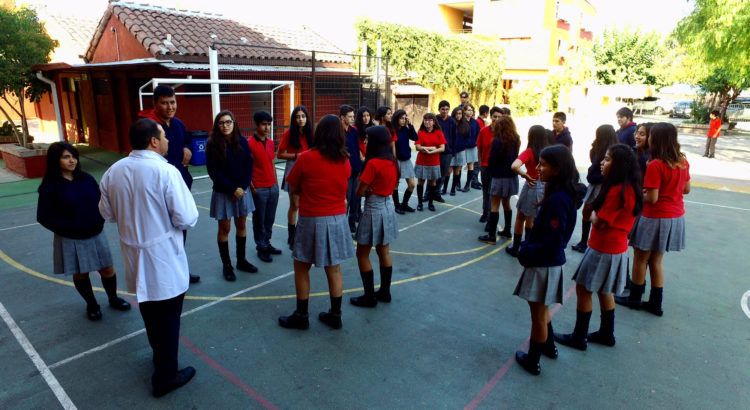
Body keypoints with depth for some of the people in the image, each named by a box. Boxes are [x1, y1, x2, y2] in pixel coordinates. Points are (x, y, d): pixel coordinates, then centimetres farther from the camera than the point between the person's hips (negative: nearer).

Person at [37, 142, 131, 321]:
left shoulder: (86, 178, -1)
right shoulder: (50, 187, -10)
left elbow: (100, 201, 7)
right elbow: (44, 216, -8)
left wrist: (99, 222, -8)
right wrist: (68, 228, -17)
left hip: (95, 235, 3)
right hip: (70, 239, -2)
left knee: (107, 269, 9)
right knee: (80, 274, 12)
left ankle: (113, 299, 31)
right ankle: (91, 305, 32)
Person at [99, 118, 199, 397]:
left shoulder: (113, 171, -1)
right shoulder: (166, 171, -21)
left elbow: (107, 213, 10)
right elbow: (186, 219, -20)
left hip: (134, 255, 7)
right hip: (163, 258, -7)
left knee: (149, 311, 25)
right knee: (168, 318, 8)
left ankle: (160, 356, 48)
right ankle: (165, 376, 21)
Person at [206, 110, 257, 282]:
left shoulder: (242, 142, 0)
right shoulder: (212, 144, -8)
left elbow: (249, 166, 0)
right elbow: (213, 171, -11)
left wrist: (242, 187, -11)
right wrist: (232, 189, -15)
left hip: (243, 190, 3)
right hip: (223, 192, -3)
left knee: (241, 225, 11)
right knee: (224, 228, 4)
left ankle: (241, 260, 26)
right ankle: (226, 265, 15)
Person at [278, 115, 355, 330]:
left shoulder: (306, 158, -12)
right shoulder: (345, 160, -1)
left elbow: (293, 189, -2)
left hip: (312, 220, -4)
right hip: (337, 220, 4)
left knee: (301, 267, 13)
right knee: (334, 269, 13)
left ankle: (301, 316, 22)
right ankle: (335, 315, 23)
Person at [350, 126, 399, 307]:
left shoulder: (373, 163, -20)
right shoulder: (392, 162, 4)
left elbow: (360, 191, -17)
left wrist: (367, 190, 3)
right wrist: (373, 189, 1)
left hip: (373, 210, -8)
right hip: (388, 207, 8)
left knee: (362, 254, 5)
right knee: (384, 252, 17)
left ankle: (369, 297, 11)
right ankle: (384, 292, 27)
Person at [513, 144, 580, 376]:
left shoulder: (557, 200, -26)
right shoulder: (561, 194, 4)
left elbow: (552, 242, -26)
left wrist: (526, 253, -15)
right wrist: (528, 246, 3)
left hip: (544, 264, -9)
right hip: (547, 261, 9)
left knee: (538, 315, 8)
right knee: (541, 310, 27)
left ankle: (532, 361, 24)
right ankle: (549, 346, 46)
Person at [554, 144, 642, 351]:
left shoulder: (617, 190, -23)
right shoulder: (629, 188, 8)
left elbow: (600, 222, -19)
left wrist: (592, 213, -1)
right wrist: (597, 213, -4)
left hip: (604, 250, -10)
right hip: (616, 248, 10)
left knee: (583, 289, 2)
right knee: (604, 291, 20)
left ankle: (579, 337, 12)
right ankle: (606, 334, 33)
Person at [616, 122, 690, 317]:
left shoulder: (655, 165, -21)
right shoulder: (683, 161, 2)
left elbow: (652, 199, -21)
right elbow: (686, 189, 12)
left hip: (655, 218, -7)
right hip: (676, 218, 7)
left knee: (640, 259, 11)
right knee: (656, 261, 18)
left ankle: (634, 299, 24)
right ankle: (655, 303, 24)